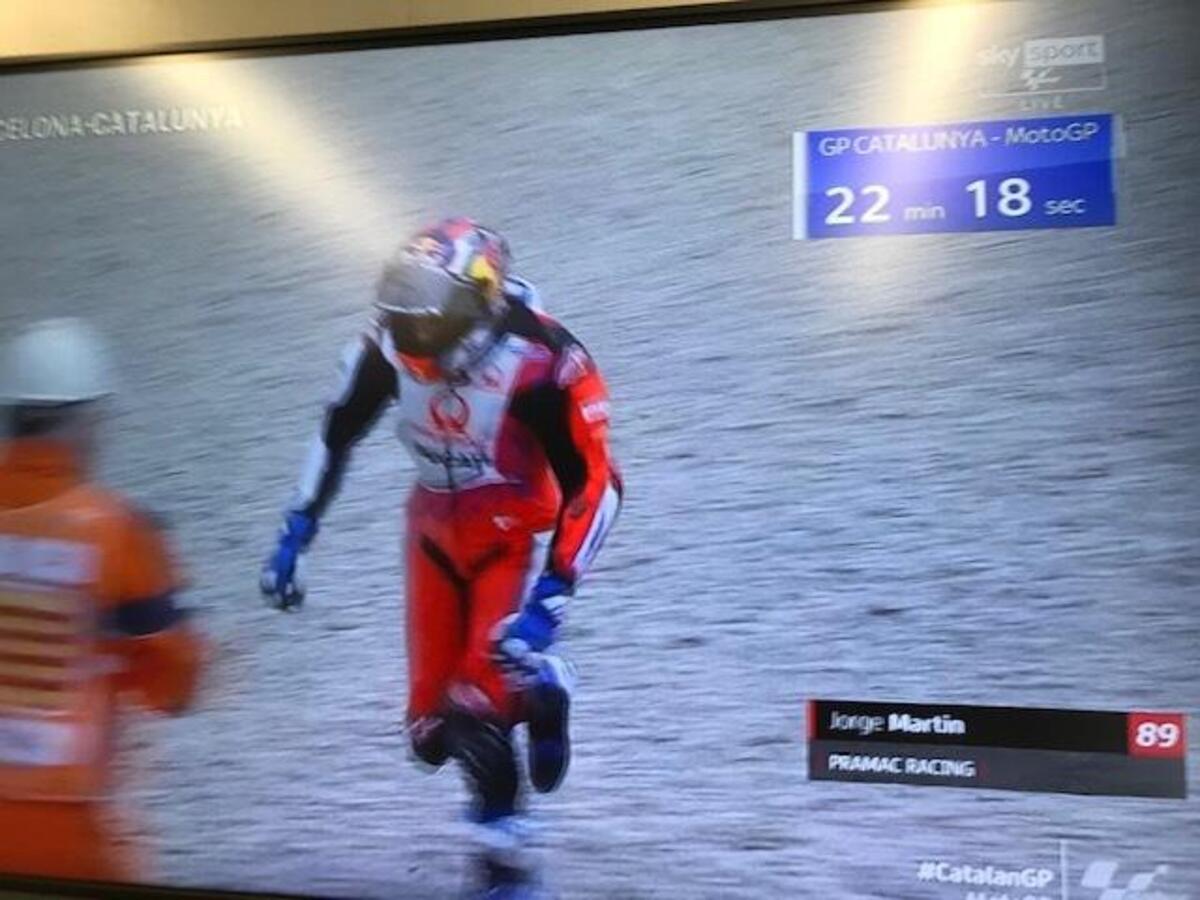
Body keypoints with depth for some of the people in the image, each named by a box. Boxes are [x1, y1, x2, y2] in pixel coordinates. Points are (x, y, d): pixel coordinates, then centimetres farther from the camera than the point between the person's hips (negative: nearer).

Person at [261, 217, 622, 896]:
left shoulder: (541, 360, -28)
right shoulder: (391, 343, -14)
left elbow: (596, 485, -22)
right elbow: (338, 432, 4)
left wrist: (551, 598, -28)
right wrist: (295, 535, 3)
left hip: (519, 536, -4)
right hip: (437, 530, 5)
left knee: (477, 702, -17)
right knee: (433, 732, 4)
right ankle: (541, 688, 32)